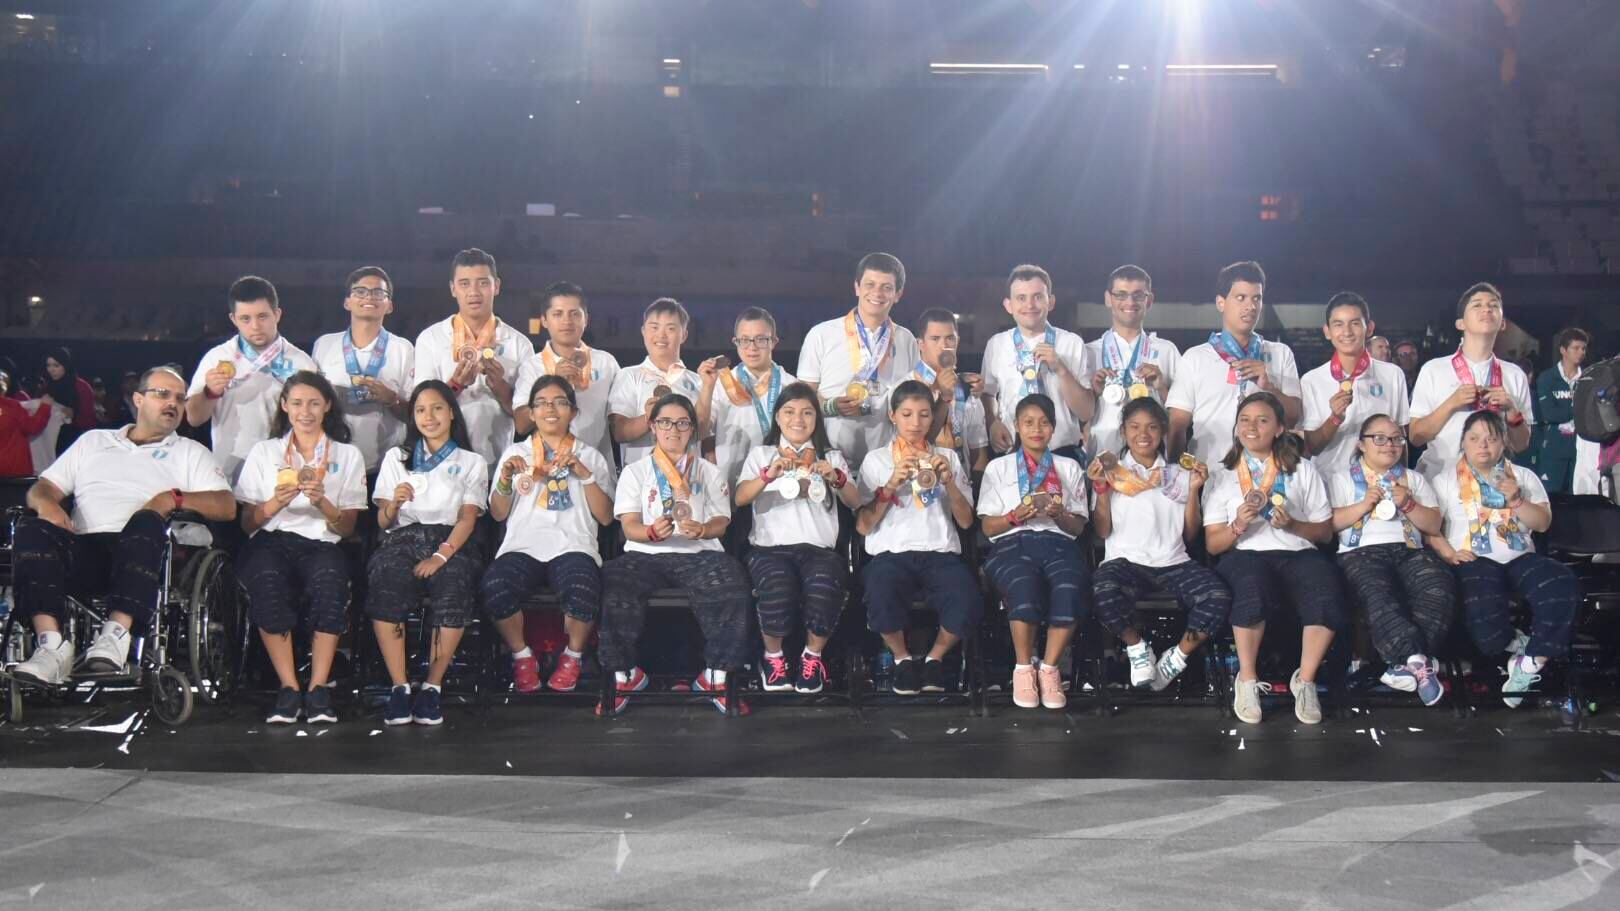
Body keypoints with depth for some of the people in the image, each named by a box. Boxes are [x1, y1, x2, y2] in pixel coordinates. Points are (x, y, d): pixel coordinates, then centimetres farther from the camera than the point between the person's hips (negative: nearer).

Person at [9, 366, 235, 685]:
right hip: (83, 548, 2)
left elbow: (226, 506, 8)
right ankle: (52, 646, -39)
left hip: (142, 550, -2)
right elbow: (43, 488, 24)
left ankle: (116, 634, -45)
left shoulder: (190, 452, 24)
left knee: (146, 521, -36)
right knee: (31, 531, -28)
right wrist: (46, 503, -1)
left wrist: (176, 498, -9)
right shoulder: (93, 441, 31)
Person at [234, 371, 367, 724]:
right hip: (271, 541, 0)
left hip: (320, 543, 0)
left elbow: (347, 527, 11)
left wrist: (322, 502, -10)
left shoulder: (348, 455, 18)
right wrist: (275, 503, -10)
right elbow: (247, 523, 11)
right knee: (268, 583, -36)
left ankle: (319, 688, -30)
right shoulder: (264, 451, 19)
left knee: (330, 580, -37)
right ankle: (288, 688, -29)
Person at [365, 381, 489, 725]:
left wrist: (441, 556, -15)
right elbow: (383, 522, 16)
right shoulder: (396, 458, 24)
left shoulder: (471, 462, 19)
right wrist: (394, 503, -9)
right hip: (403, 539, 1)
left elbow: (467, 519, 4)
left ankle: (432, 687, -28)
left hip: (451, 543, -1)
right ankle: (399, 686, -30)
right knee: (386, 584, -35)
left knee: (453, 586, -37)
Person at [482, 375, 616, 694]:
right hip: (523, 546, 1)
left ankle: (572, 657, -6)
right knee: (494, 586, -35)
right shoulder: (515, 453, 23)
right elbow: (498, 513, 15)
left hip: (573, 547, -1)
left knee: (584, 589, -37)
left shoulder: (591, 457, 20)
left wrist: (584, 474, -4)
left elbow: (605, 517, 7)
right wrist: (506, 478, -2)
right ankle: (522, 656, -7)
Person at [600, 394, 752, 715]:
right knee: (613, 588, -33)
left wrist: (702, 529, -14)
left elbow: (721, 522, 11)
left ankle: (716, 676, -22)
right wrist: (652, 532, -18)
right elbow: (629, 526, 6)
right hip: (645, 553, 0)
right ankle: (625, 674, -17)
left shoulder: (709, 471, 22)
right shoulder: (635, 471, 18)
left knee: (733, 589, -33)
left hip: (699, 553, 0)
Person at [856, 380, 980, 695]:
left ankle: (935, 657, -2)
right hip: (890, 553, -1)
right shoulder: (876, 459, 14)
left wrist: (948, 481, -5)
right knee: (881, 598, -37)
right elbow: (863, 526, 3)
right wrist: (890, 486, -9)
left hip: (940, 553, 1)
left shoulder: (947, 458, 20)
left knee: (967, 603, -33)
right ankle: (902, 658, -5)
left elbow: (966, 521, 10)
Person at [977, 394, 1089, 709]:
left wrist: (1060, 514, -4)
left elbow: (1078, 527, 18)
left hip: (1057, 542, 1)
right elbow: (988, 527, 13)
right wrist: (1016, 515, -7)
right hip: (1013, 543, -1)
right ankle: (1024, 668, -19)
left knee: (1070, 588, -36)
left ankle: (1049, 668, -21)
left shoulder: (1069, 468, 24)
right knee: (1025, 586, -38)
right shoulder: (998, 467, 19)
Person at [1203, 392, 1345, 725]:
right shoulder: (1223, 476, 17)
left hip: (1297, 553, 1)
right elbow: (1212, 544, 10)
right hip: (1245, 556, -1)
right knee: (1254, 588, -39)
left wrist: (1293, 525, -6)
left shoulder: (1303, 469, 17)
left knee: (1327, 596, -34)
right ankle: (1247, 679, -20)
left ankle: (1305, 680, -14)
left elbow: (1325, 532, 13)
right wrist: (1237, 526, -10)